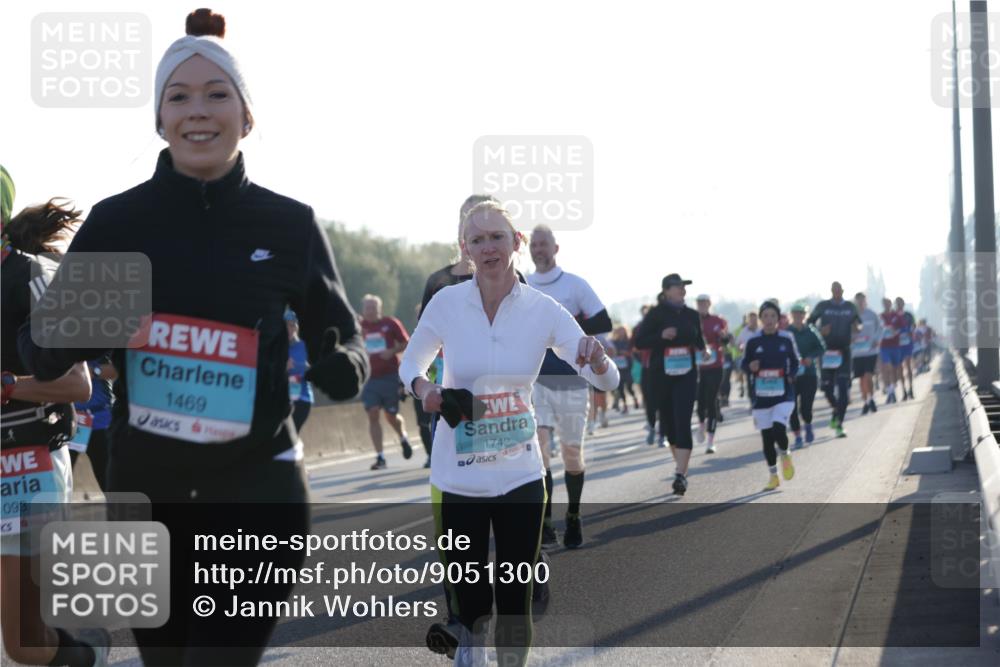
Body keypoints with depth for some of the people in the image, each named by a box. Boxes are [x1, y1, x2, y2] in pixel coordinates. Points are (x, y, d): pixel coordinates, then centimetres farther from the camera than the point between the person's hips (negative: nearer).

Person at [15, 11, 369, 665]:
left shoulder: (290, 225, -3)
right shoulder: (116, 221, -2)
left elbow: (339, 332, 8)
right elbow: (41, 348, 2)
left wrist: (343, 366, -15)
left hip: (258, 489, -2)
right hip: (144, 489, 2)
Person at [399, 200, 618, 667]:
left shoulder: (542, 309, -7)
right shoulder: (446, 302, -8)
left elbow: (607, 381, -5)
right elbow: (411, 362, 7)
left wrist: (597, 360, -29)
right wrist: (422, 388, -16)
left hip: (520, 475, 1)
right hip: (458, 477, 0)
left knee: (515, 604, 3)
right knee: (469, 603, 4)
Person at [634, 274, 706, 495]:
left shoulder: (691, 315, 7)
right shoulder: (656, 314, -3)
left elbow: (698, 339, 19)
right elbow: (639, 341, -5)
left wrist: (702, 350, -3)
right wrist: (661, 335, -19)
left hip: (686, 376, 1)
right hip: (662, 375, -1)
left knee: (683, 422, -12)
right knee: (669, 422, 10)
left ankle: (681, 475, -18)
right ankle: (682, 465, 31)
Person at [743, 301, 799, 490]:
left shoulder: (785, 342, 2)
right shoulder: (753, 343, 1)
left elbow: (795, 363, 13)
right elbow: (744, 364, 7)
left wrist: (790, 375, -5)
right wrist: (750, 367, -14)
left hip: (783, 395, -1)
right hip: (761, 396, 1)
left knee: (778, 429, -20)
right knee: (766, 437, 4)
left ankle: (785, 455, 13)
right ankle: (773, 476, 19)